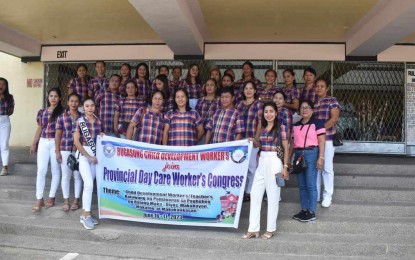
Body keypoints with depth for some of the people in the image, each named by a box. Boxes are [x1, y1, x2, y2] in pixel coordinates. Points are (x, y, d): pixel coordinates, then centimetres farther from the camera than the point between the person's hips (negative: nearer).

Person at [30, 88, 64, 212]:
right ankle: (39, 200, 8)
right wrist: (33, 144, 14)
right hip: (43, 143, 3)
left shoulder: (62, 112, -1)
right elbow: (39, 129, 15)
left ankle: (51, 198, 17)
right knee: (41, 171, 1)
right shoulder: (42, 112, 11)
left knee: (55, 171, 5)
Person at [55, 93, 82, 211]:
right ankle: (66, 201, 20)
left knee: (78, 176, 7)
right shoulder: (62, 117, 2)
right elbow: (58, 135, 3)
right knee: (66, 176, 8)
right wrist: (57, 151, -2)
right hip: (65, 150, 0)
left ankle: (76, 200, 20)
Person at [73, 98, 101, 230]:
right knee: (89, 184, -15)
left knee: (88, 184, 8)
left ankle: (85, 214, 17)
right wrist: (89, 156, -11)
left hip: (95, 154, 4)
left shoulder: (98, 121, 8)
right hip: (83, 154, -4)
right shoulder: (80, 121, -5)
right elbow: (76, 142, -10)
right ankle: (87, 216, -5)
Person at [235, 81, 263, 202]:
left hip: (252, 139, -4)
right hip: (240, 139, 4)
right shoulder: (239, 104, 13)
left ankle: (249, 191, 10)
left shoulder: (258, 104, 0)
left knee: (251, 166, 0)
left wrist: (256, 138, -14)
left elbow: (260, 123, -5)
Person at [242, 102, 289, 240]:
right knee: (255, 194, 4)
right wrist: (254, 141, 2)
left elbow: (286, 148, -5)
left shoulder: (281, 127, -4)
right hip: (262, 162, 6)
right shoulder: (262, 128, 12)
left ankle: (271, 229, 16)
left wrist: (285, 167, -11)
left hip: (274, 162, -6)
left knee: (273, 196, 3)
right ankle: (253, 229, 12)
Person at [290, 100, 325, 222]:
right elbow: (293, 143, 18)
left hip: (311, 154, -6)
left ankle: (312, 212, 4)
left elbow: (321, 141, -7)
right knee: (301, 185, 9)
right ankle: (304, 210, 19)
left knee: (311, 184, -4)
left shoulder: (317, 123, -2)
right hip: (298, 154, 6)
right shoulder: (296, 125, 15)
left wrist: (321, 157, -15)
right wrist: (289, 158, 17)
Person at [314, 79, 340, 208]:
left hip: (327, 138, -4)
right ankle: (315, 195, 18)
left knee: (327, 167, -1)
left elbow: (334, 118, -11)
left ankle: (328, 196, 10)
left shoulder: (332, 100, 0)